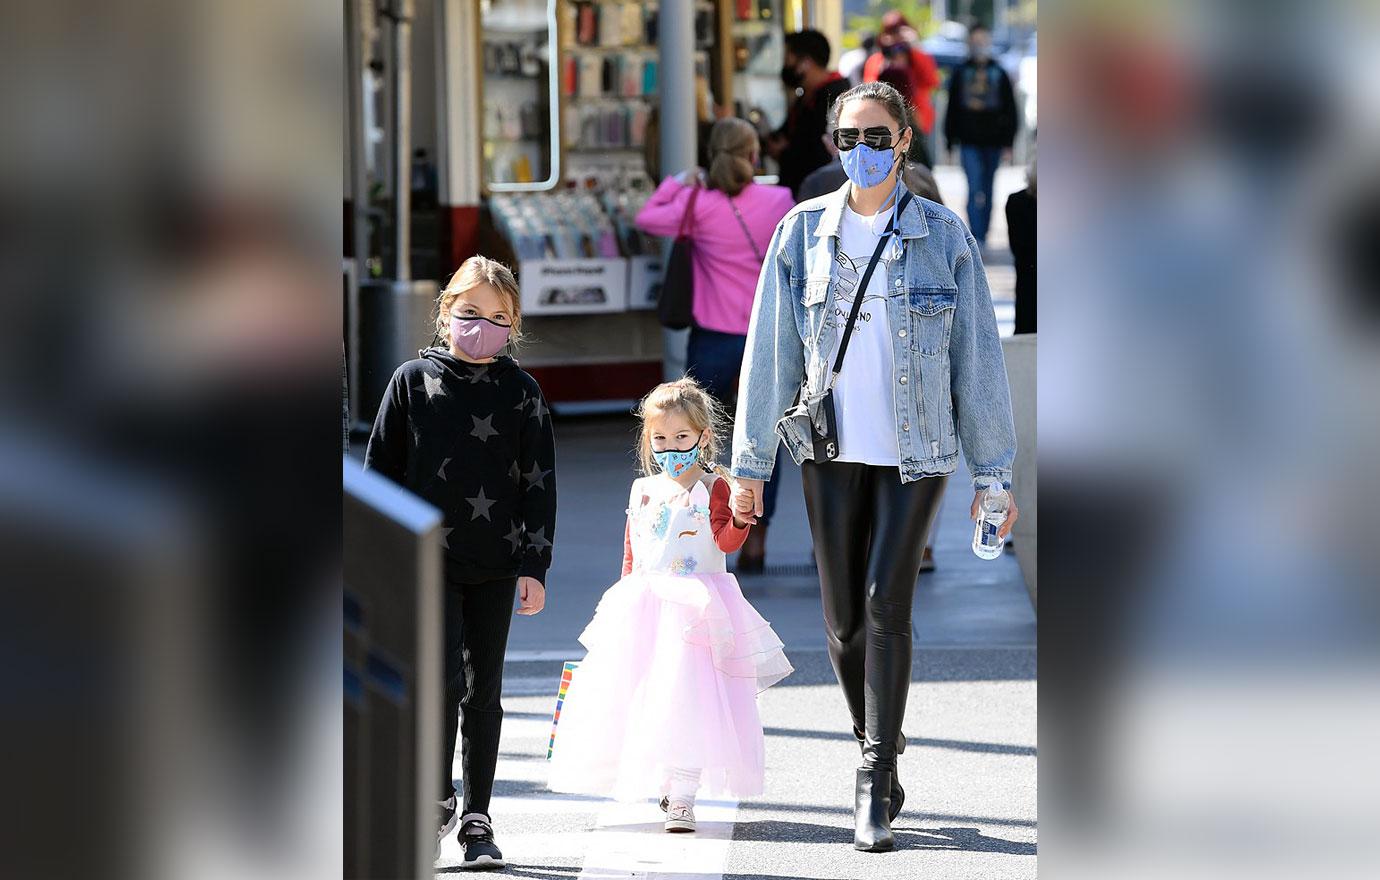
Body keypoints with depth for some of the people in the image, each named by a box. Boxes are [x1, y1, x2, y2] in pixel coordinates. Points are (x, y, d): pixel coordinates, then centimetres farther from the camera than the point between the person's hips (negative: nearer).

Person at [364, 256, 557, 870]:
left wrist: (534, 566, -2)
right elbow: (382, 469, 5)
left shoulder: (521, 392, 3)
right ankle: (439, 801, 3)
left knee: (484, 692, 6)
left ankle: (476, 819, 14)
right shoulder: (413, 381, 1)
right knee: (443, 681, -12)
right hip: (428, 559, -1)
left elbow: (539, 483, 4)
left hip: (495, 566, 1)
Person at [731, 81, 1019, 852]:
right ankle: (880, 762, 22)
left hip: (916, 449, -2)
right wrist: (752, 462, 4)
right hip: (832, 449, 2)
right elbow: (770, 350, 5)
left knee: (887, 602, -14)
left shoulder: (944, 235, -1)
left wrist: (994, 471, 0)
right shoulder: (804, 232, 3)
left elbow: (978, 355, 1)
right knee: (844, 619, 4)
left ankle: (876, 787, -12)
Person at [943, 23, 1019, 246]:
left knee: (987, 190, 9)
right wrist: (950, 141, 5)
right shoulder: (961, 73, 6)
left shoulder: (999, 73, 7)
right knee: (975, 188, -13)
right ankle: (976, 238, -18)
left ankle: (982, 235, 19)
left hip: (992, 142, 1)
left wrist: (1008, 142, 1)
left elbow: (1010, 110, 8)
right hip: (969, 142, -1)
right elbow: (952, 108, 9)